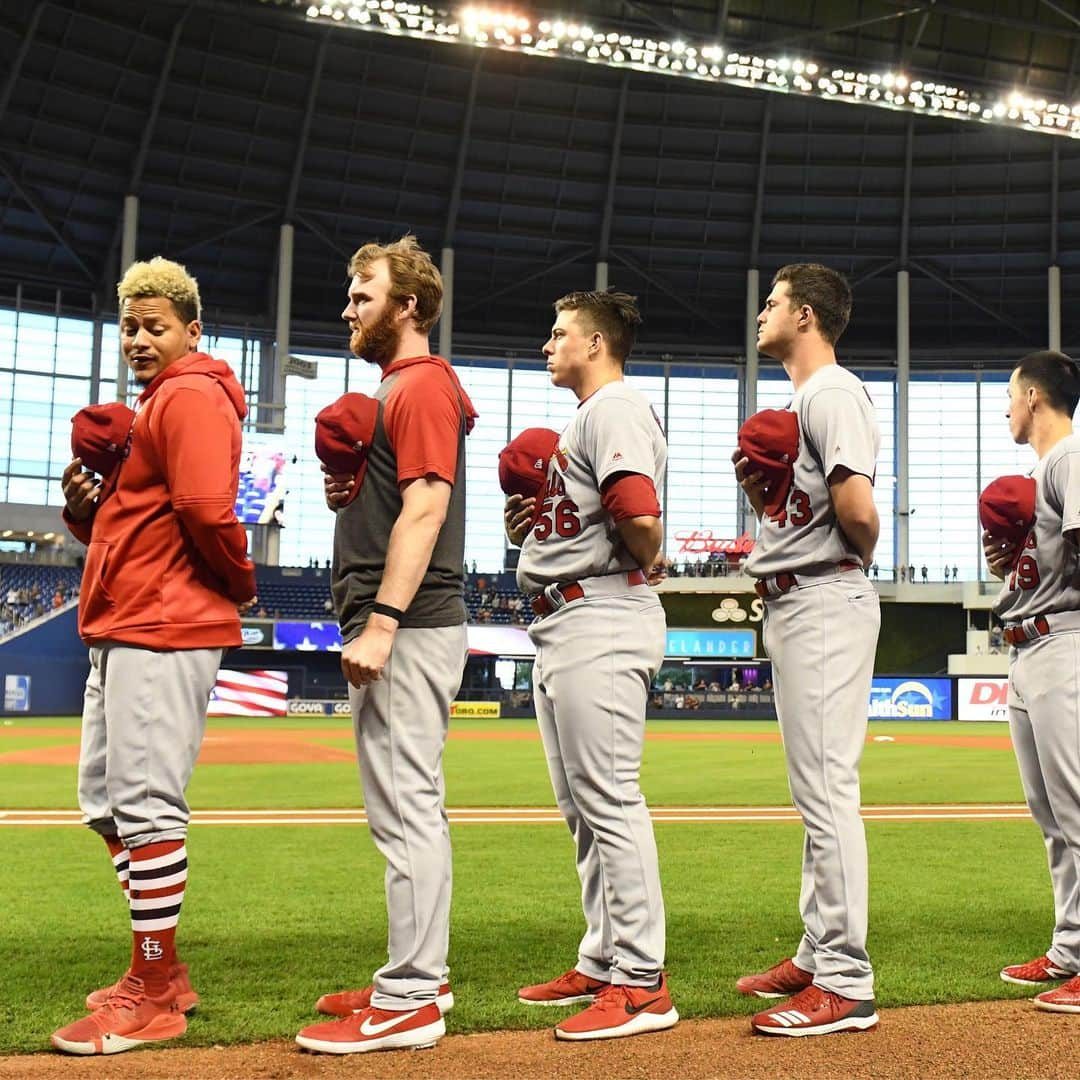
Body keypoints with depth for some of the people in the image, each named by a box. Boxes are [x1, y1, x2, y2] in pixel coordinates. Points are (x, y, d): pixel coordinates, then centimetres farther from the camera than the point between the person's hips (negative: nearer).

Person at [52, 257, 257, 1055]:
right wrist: (85, 504, 3)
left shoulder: (191, 397, -11)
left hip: (167, 631, -11)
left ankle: (156, 998, 0)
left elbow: (207, 511, -23)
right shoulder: (149, 403, 22)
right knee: (105, 799, 16)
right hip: (123, 630, 11)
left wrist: (241, 587, -8)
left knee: (144, 804, -9)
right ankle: (158, 975, 25)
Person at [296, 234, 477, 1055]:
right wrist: (345, 478, 8)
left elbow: (425, 507, -20)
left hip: (412, 628, -11)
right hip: (396, 628, 11)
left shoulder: (423, 386, -9)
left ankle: (410, 1002, -5)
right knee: (407, 809, 14)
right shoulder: (391, 391, 22)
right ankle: (417, 977, 23)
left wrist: (381, 620, -25)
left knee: (407, 808, -9)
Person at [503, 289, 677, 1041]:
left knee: (609, 803, -10)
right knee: (582, 807, 14)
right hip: (561, 625, 11)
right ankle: (602, 964, 23)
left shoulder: (616, 407, -9)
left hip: (600, 620, -11)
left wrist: (646, 567, -7)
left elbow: (640, 514, -24)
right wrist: (530, 521, 9)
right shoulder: (584, 418, 23)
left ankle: (641, 983, -5)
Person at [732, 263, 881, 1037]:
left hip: (825, 603, -11)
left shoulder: (833, 392, -12)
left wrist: (858, 560, -4)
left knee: (828, 791, -11)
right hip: (793, 604, 11)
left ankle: (846, 985, -7)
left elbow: (858, 512, -23)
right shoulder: (799, 400, 20)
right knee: (816, 792, 14)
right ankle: (819, 955, 24)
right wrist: (756, 486, 3)